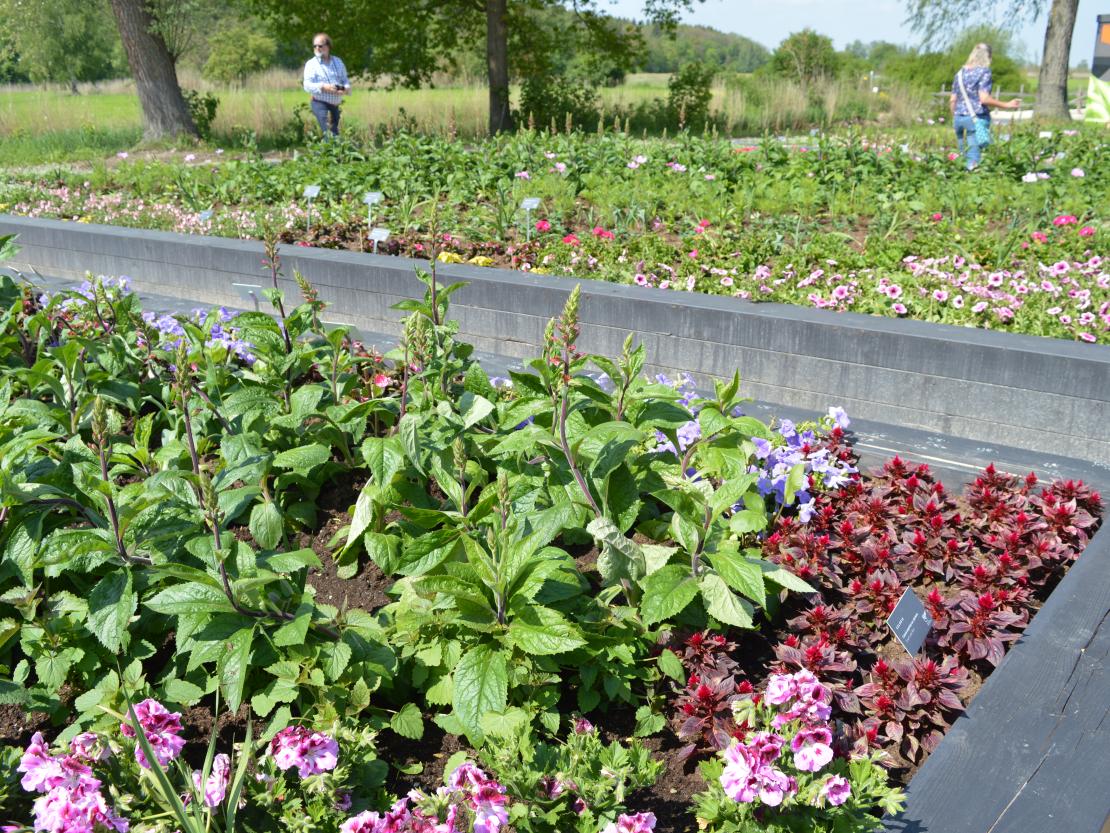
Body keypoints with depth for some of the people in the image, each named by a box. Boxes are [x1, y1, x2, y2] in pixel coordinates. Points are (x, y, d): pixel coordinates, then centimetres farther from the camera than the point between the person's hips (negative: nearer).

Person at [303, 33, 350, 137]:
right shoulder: (311, 64, -3)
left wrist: (346, 88, -11)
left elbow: (345, 80, 14)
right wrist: (323, 87, -29)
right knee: (330, 134, -17)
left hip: (335, 105, 5)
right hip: (320, 104, -5)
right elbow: (307, 85, -12)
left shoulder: (338, 62, 13)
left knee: (336, 133, 9)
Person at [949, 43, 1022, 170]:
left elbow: (952, 100, 12)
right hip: (977, 118, -6)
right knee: (974, 156, -5)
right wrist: (1006, 105, -9)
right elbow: (984, 99, -14)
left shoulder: (960, 73, 12)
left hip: (959, 118, 6)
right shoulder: (984, 72, -6)